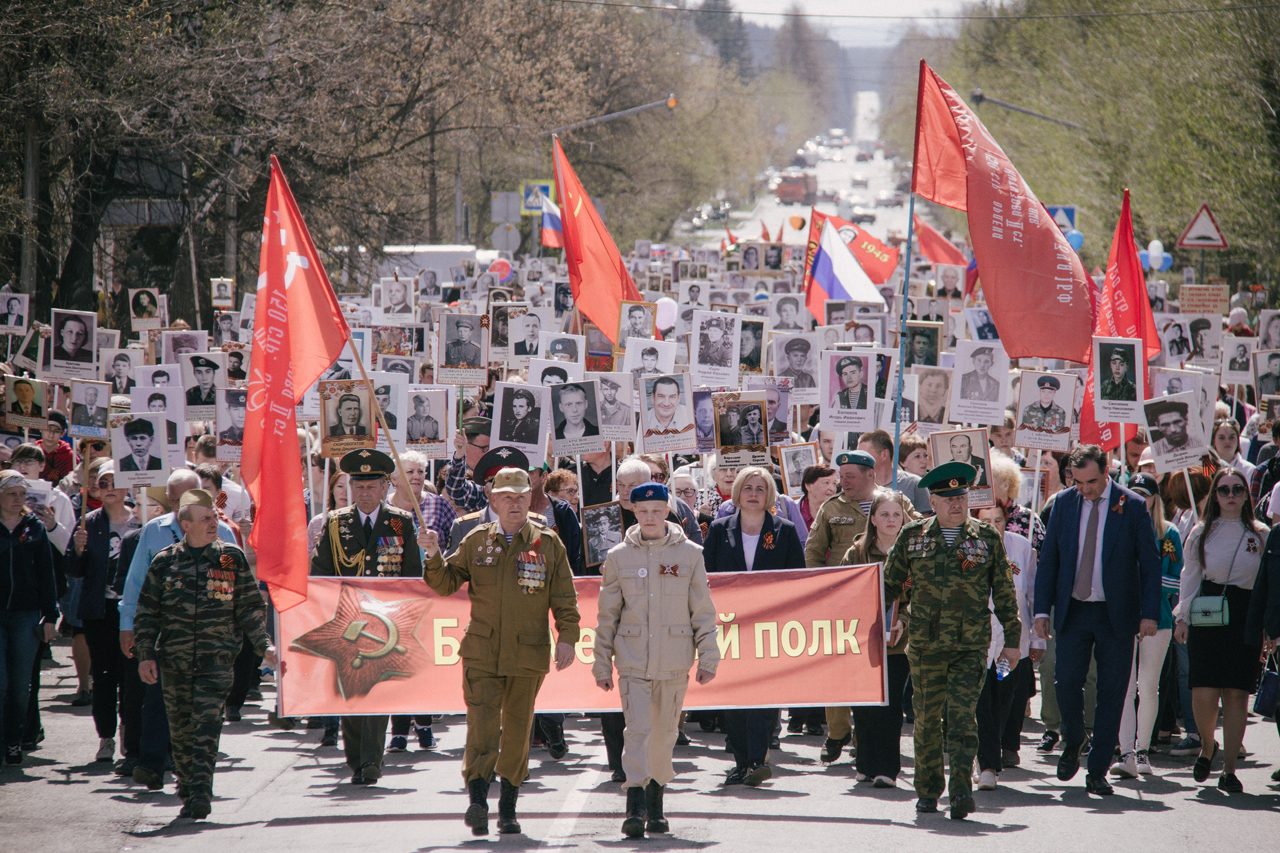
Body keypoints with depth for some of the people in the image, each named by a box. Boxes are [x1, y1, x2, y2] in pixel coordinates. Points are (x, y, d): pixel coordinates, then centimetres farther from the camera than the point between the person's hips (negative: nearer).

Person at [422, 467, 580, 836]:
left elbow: (565, 598, 5)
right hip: (482, 651, 0)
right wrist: (434, 557, -7)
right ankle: (478, 799, -17)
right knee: (482, 726, -13)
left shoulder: (548, 544, 4)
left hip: (528, 654, 0)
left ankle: (508, 807, 16)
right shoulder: (477, 541, 8)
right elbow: (446, 583, 11)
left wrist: (566, 636, -6)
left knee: (517, 730, 7)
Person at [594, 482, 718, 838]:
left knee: (665, 732, 9)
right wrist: (602, 663, 6)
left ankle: (655, 804, 23)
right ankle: (635, 807, -16)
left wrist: (708, 657, 1)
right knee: (637, 729, -12)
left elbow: (703, 611, 6)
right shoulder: (619, 557, 4)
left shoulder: (689, 554, 3)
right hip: (633, 659, -1)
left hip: (674, 661, 1)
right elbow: (607, 615, 8)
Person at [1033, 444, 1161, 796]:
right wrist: (1043, 609, 3)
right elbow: (1048, 558, 9)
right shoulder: (1064, 503, 4)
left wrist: (1149, 613, -8)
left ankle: (1097, 771, 6)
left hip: (1116, 614, -2)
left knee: (1111, 694, 0)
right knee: (1066, 683, -6)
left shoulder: (1132, 506, -3)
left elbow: (1150, 563, -1)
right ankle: (1072, 745, 22)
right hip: (1073, 611, 2)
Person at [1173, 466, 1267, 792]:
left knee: (1237, 694, -2)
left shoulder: (1261, 534, 6)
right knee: (1204, 693, -9)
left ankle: (1229, 769, 5)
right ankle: (1207, 747, 20)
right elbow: (1190, 576, 11)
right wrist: (1182, 617, 3)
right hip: (1207, 616, 0)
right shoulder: (1201, 533, 8)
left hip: (1246, 617, 0)